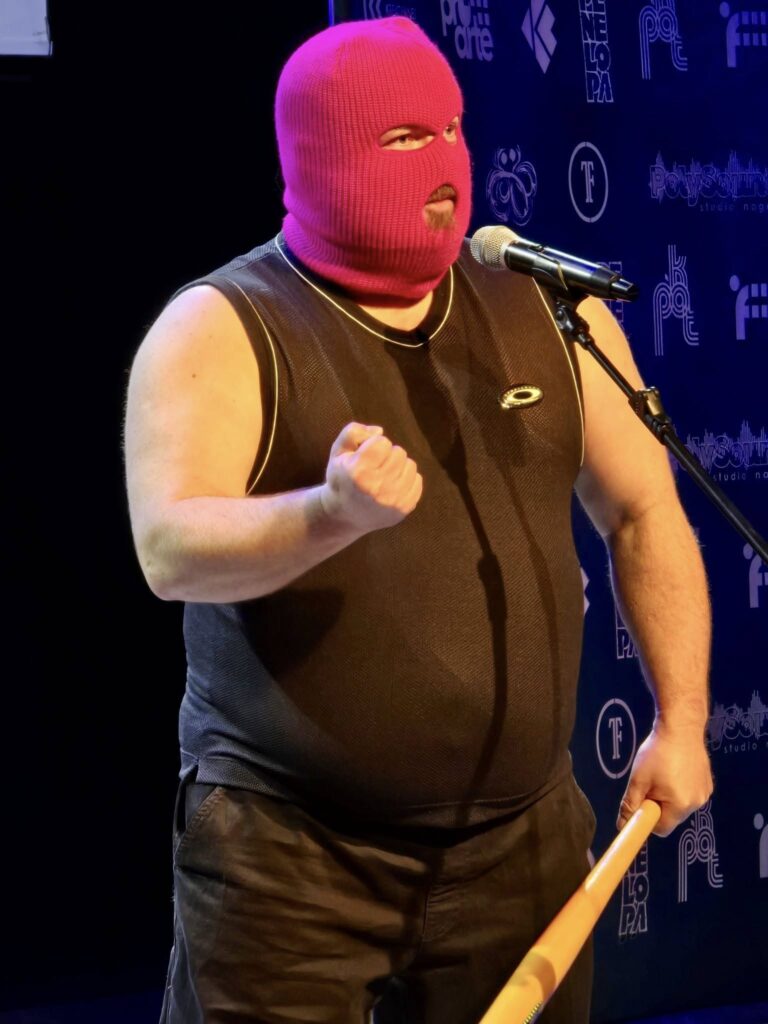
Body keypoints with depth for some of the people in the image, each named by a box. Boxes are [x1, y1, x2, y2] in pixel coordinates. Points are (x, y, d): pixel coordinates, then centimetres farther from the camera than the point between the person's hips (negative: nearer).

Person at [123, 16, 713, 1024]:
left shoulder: (546, 309, 7)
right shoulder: (220, 331, -7)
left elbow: (642, 512, 13)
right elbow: (169, 551, -21)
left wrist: (680, 722, 6)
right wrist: (333, 511, -39)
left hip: (520, 841, 4)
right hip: (289, 849, -4)